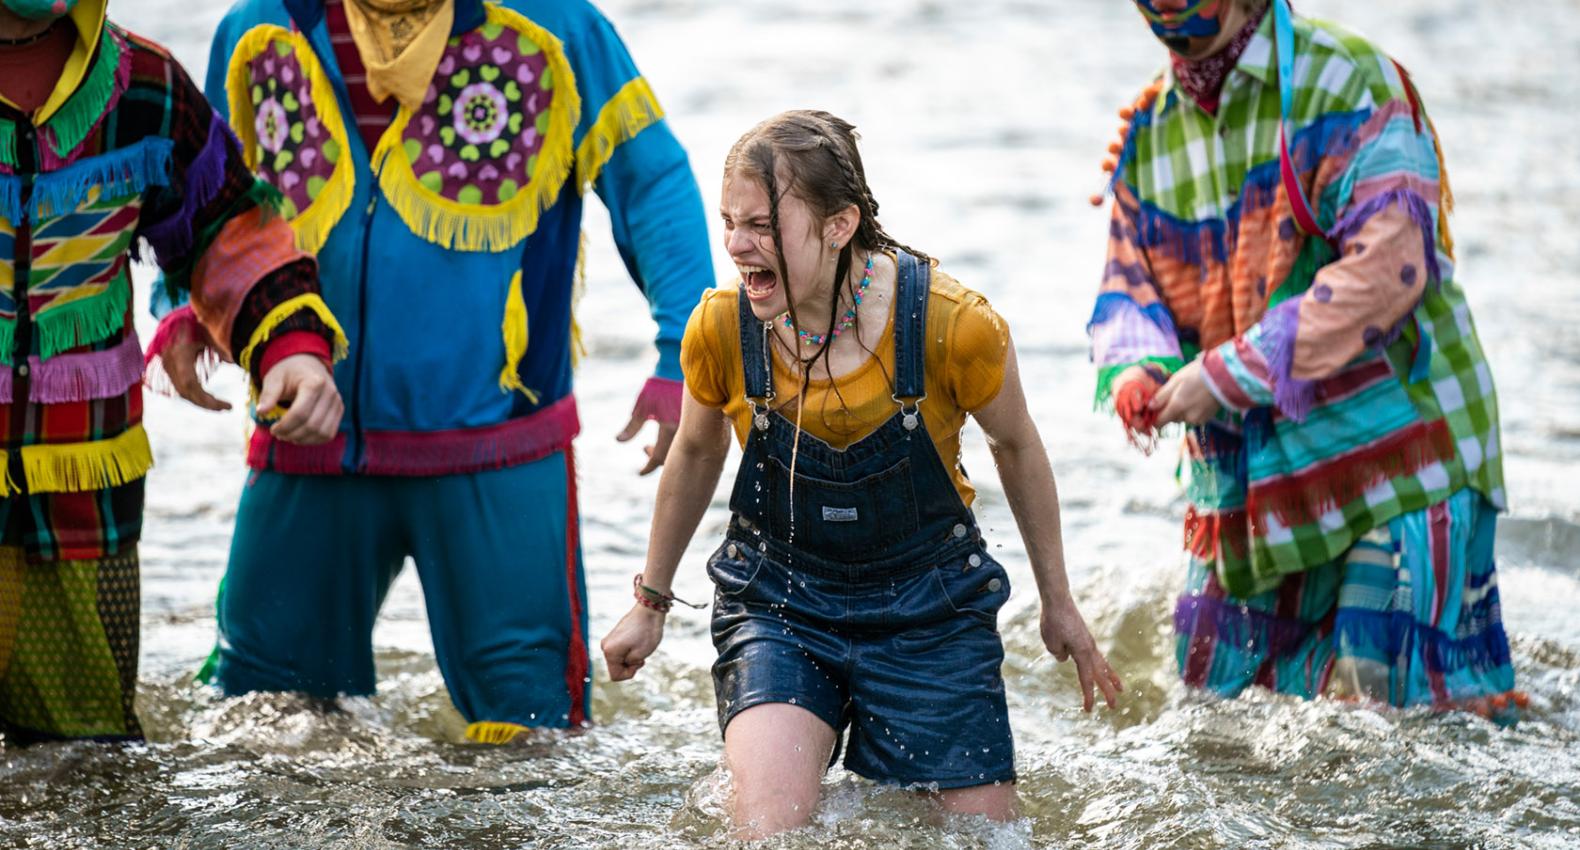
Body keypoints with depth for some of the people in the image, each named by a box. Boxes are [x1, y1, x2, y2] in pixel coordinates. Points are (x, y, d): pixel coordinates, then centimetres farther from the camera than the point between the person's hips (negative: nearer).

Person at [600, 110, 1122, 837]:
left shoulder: (952, 324, -20)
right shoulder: (720, 329, -14)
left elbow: (1016, 448, 1)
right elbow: (696, 454, 8)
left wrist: (1057, 603, 11)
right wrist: (651, 602, 19)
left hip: (928, 608, 0)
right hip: (777, 603, 0)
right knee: (771, 830, -21)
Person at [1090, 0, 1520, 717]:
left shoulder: (1348, 83, -12)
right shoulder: (1148, 131, 10)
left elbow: (1387, 269, -22)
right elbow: (1129, 287, 13)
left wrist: (1231, 372, -23)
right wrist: (1133, 369, -11)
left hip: (1394, 449, -6)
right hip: (1249, 479, 7)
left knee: (1389, 693, -12)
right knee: (1219, 702, 11)